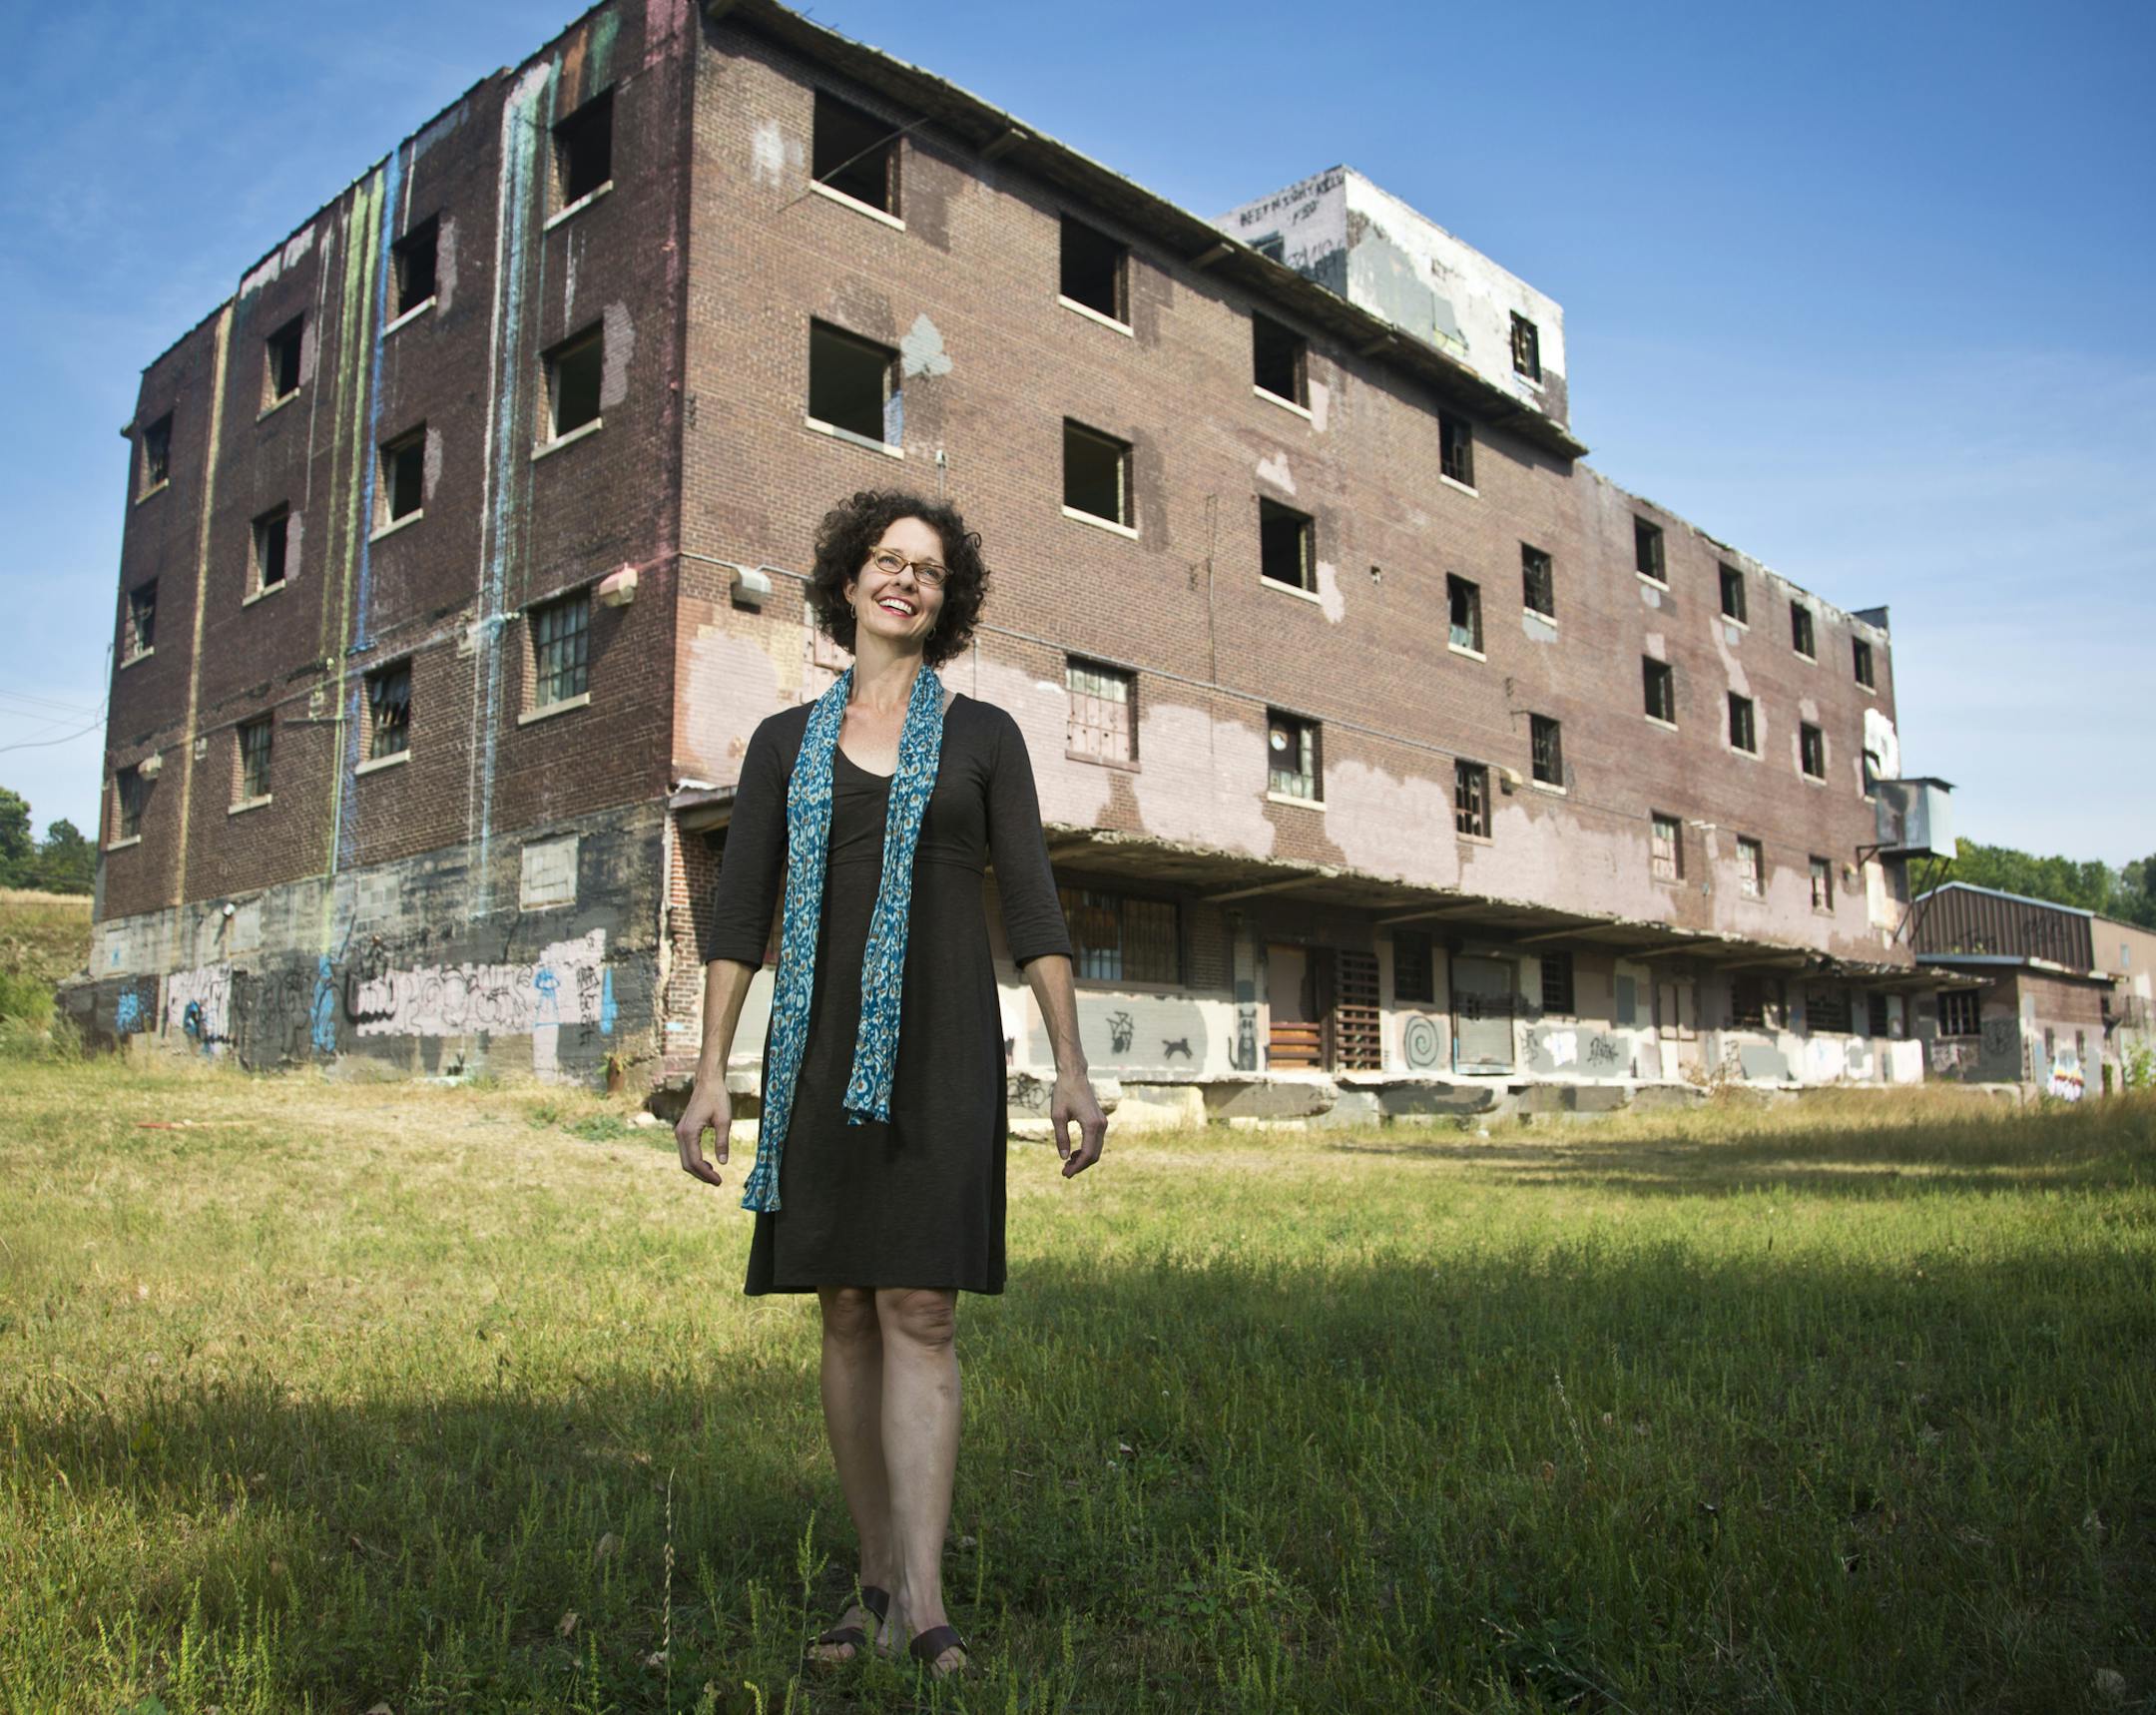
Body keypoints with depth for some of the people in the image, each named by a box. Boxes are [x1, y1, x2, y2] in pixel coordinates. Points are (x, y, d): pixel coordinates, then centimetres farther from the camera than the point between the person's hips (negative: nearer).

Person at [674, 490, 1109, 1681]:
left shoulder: (983, 735, 7)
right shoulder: (785, 742, 12)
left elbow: (1032, 909, 2)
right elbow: (739, 913, 8)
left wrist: (1071, 1070, -5)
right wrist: (710, 1072, 0)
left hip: (939, 1048, -2)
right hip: (819, 1048, 2)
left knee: (920, 1312, -10)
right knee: (848, 1315, 6)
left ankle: (923, 1604, -8)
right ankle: (876, 1581, 17)